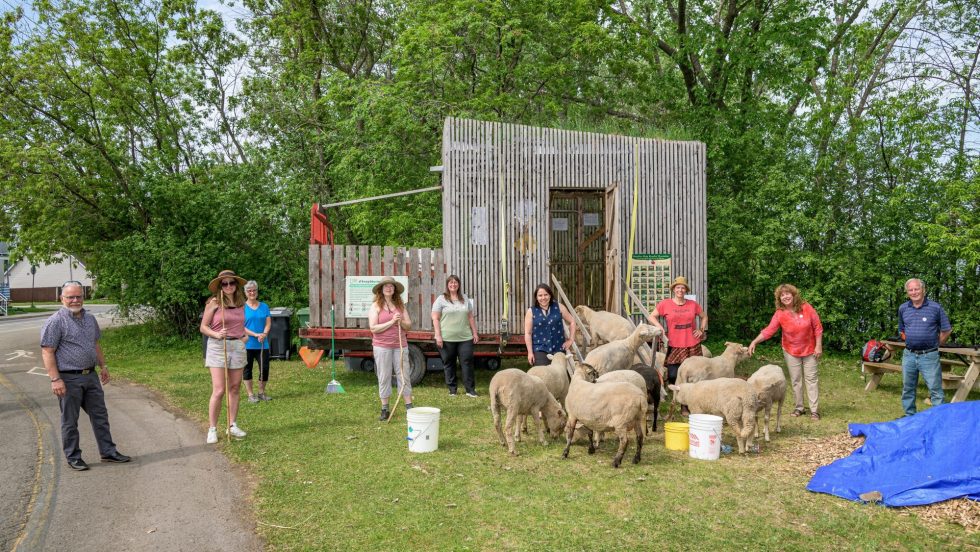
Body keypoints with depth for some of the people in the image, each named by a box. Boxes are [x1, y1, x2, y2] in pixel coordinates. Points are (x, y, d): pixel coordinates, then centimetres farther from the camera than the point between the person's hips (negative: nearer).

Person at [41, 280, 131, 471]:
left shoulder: (89, 318, 10)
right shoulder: (55, 322, -12)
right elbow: (47, 352, -14)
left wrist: (103, 366, 19)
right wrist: (55, 379, -20)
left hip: (91, 376, 7)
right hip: (69, 379, -7)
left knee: (100, 415, 11)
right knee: (70, 421, 5)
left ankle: (108, 451, 20)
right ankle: (73, 457, 17)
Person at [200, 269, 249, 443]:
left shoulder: (241, 303, 10)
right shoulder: (214, 303, -5)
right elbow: (203, 327, -3)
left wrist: (245, 335, 12)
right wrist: (217, 334, -20)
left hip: (238, 346, 5)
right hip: (218, 346, -5)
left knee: (234, 388, 8)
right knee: (219, 390, -9)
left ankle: (232, 425, 18)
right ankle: (212, 429, 1)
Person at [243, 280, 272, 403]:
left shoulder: (264, 306, 10)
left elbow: (268, 323, 5)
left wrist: (264, 334, -15)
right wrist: (256, 334, -17)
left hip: (263, 344, 3)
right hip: (247, 344, -3)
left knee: (265, 368, 3)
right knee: (247, 369, 4)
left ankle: (262, 392, 18)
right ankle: (251, 394, 13)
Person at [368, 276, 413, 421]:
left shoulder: (400, 305, 9)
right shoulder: (376, 306, -2)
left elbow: (409, 326, 8)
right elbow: (373, 328, -11)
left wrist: (400, 321, -13)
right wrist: (391, 322, -16)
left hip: (400, 345, 3)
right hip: (382, 346, -3)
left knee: (404, 376, 4)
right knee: (384, 377, 3)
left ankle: (409, 407, 11)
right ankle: (384, 410, 12)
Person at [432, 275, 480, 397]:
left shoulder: (465, 298, 14)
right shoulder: (441, 299, 1)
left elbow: (470, 317, 16)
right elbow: (435, 319, -3)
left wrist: (475, 333, 10)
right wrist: (438, 336, -11)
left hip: (465, 337, 3)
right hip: (447, 338, -3)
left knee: (467, 361, -3)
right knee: (449, 363, 4)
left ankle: (470, 389, 2)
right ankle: (452, 389, 14)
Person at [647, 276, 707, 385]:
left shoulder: (693, 304, 7)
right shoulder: (665, 304, 1)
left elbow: (704, 317, 22)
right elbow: (651, 317, 5)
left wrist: (702, 330, 9)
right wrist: (659, 326, -10)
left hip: (693, 346, 2)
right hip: (674, 346, -2)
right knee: (673, 376, -9)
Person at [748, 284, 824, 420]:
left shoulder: (807, 308, -13)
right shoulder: (780, 314, -12)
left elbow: (818, 328, -7)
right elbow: (768, 331, -18)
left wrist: (818, 346, -10)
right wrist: (754, 342, -29)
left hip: (809, 350, -1)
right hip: (791, 351, 1)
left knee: (811, 378, 0)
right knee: (795, 380, 7)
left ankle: (814, 410, 3)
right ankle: (799, 407, 17)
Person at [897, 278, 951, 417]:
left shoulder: (935, 308, -5)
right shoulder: (903, 308, 7)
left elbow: (946, 330, 1)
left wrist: (935, 345, 5)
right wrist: (910, 342, 13)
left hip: (929, 356, -4)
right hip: (909, 355, 4)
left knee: (935, 389, -4)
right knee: (907, 389, 12)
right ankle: (909, 417, 24)